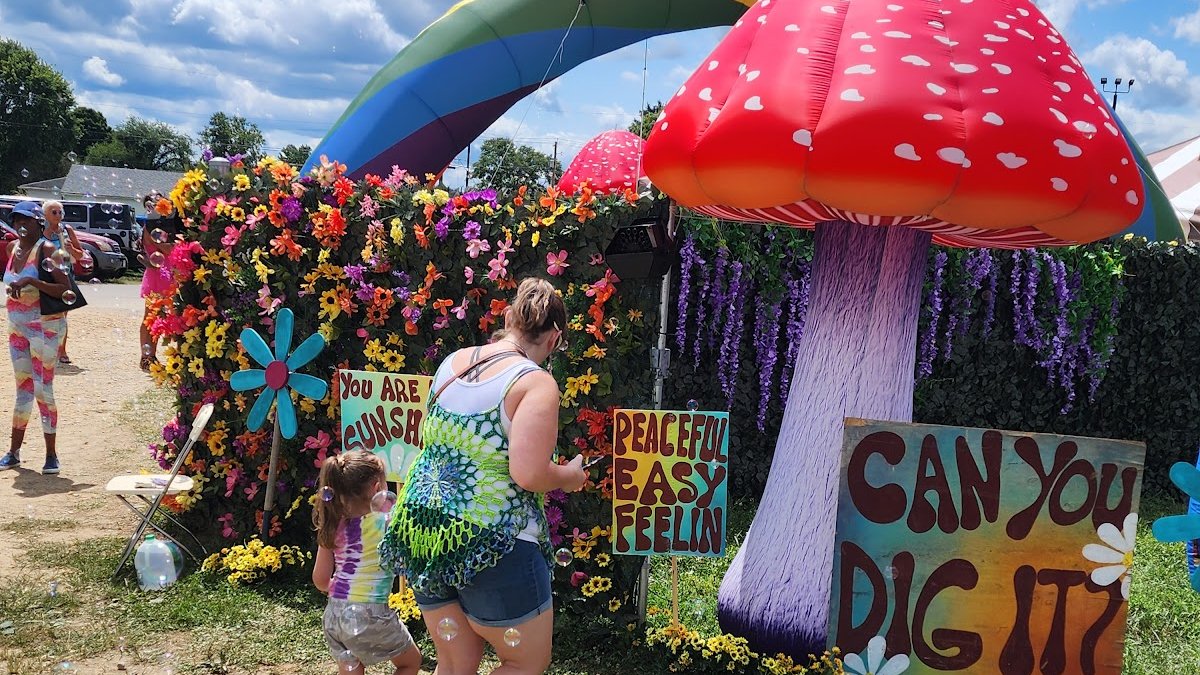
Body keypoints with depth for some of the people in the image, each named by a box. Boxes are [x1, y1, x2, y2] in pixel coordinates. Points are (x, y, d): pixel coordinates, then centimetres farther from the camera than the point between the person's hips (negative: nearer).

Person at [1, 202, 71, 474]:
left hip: (44, 326, -7)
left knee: (43, 390, -5)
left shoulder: (46, 249, -13)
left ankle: (51, 455, 4)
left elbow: (64, 289, -21)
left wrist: (30, 282, -29)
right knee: (23, 390, 14)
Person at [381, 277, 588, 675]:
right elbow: (528, 475, -22)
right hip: (492, 545, -7)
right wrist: (570, 476, -3)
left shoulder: (452, 362, 7)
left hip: (420, 527, 7)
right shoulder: (536, 383, -14)